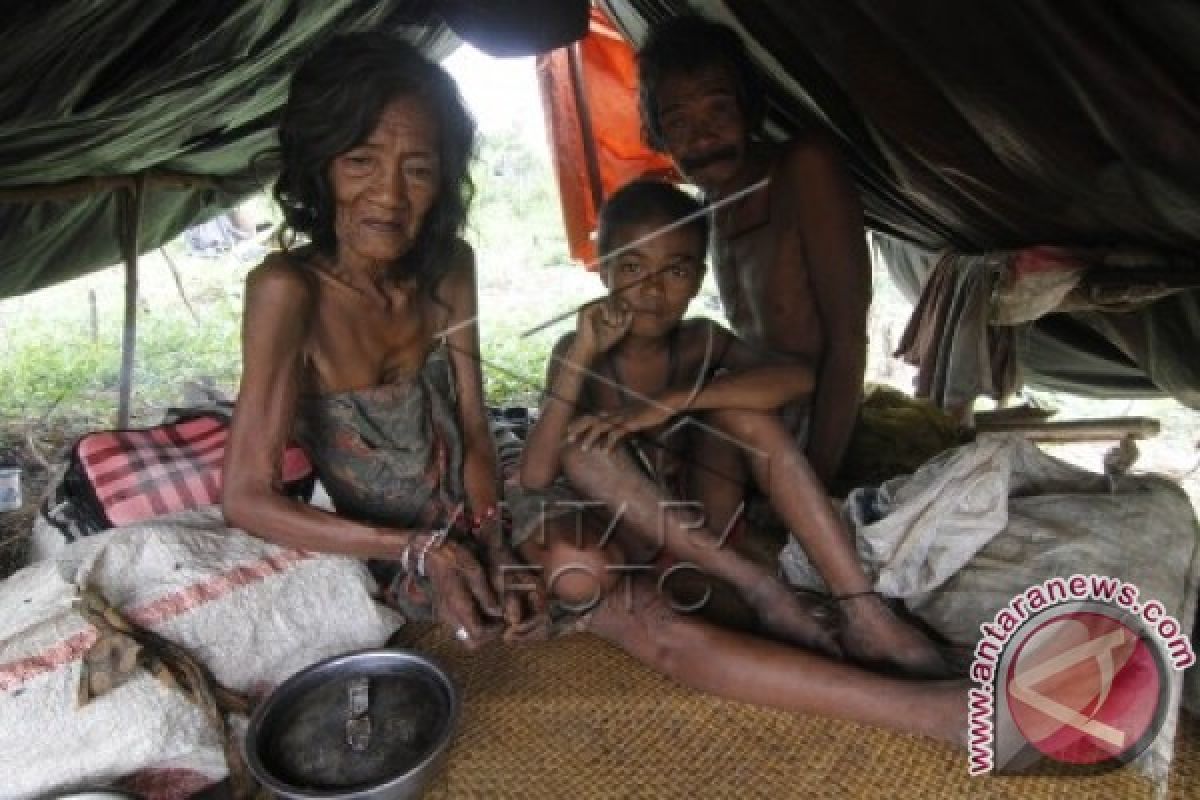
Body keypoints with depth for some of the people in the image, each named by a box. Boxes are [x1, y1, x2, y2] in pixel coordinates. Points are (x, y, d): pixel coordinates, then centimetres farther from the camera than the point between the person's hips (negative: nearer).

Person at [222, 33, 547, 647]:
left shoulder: (450, 268, -7)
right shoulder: (288, 288, -23)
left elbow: (474, 429, -5)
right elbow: (246, 500, -21)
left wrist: (495, 547, -21)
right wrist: (418, 550, -25)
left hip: (463, 524, 5)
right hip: (379, 551, -5)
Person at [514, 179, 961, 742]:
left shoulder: (701, 342, -5)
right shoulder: (577, 352, -10)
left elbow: (798, 378, -26)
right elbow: (535, 476, -21)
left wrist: (668, 404, -36)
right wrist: (581, 356, -28)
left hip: (681, 517, 2)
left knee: (740, 404, -21)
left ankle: (861, 608, -26)